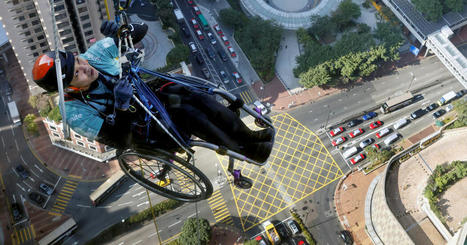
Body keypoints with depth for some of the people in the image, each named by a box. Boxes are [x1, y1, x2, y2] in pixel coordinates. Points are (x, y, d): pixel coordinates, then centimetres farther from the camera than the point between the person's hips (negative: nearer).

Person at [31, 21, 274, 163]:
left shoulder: (94, 54, -14)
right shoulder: (76, 114, -24)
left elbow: (140, 31, -10)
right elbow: (121, 142, -26)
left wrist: (121, 29, -33)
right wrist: (123, 107, -43)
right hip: (140, 128, -5)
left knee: (196, 97, -23)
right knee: (188, 114, -30)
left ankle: (249, 135, -9)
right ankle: (248, 150, -16)